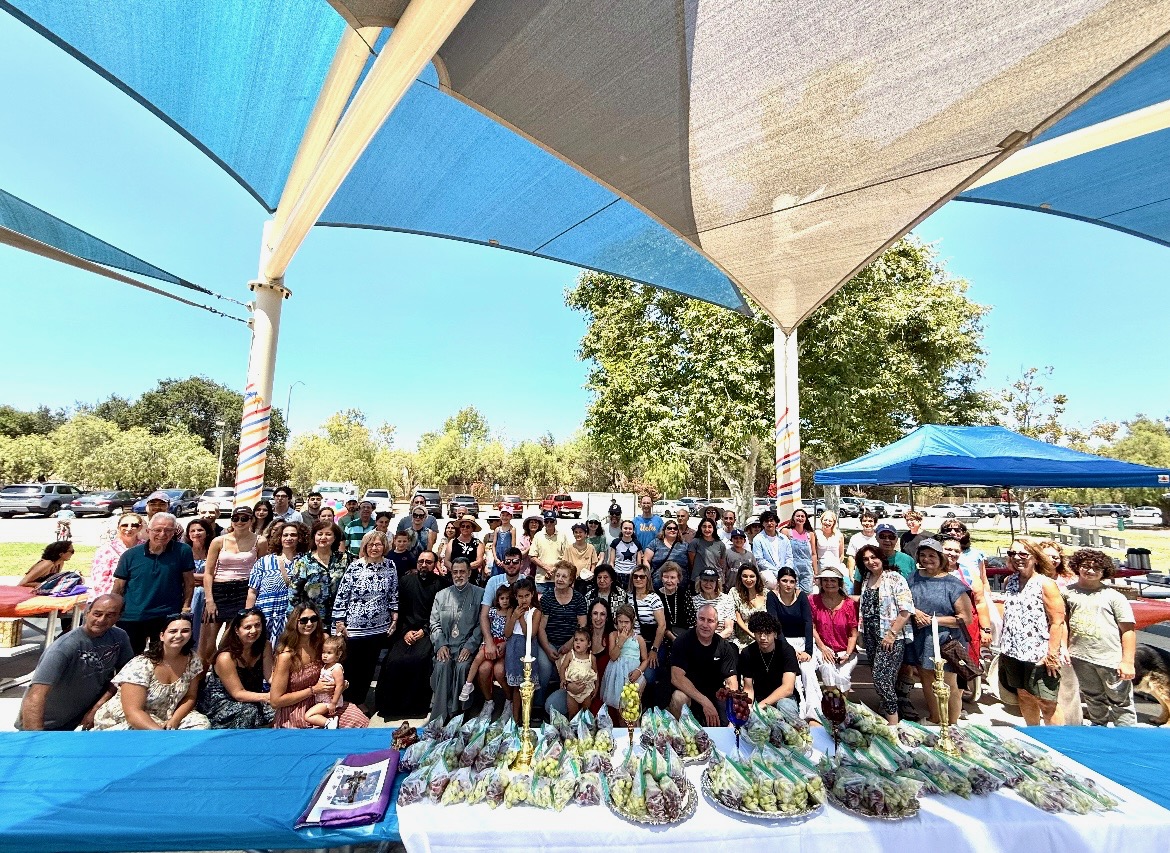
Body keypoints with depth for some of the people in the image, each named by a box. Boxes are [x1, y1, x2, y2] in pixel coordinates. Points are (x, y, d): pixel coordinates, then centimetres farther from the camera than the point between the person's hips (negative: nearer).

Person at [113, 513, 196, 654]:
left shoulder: (183, 551, -8)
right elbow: (118, 587, 4)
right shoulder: (130, 555, -3)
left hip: (168, 617, -2)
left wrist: (186, 606, -5)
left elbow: (189, 581, -2)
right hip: (131, 618, 2)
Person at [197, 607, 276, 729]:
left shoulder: (265, 647, -7)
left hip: (251, 697, 4)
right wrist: (267, 696, -34)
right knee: (249, 712, -32)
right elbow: (238, 694, -22)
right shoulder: (226, 658, -22)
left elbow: (271, 676, -14)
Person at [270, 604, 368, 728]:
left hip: (319, 703, 5)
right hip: (294, 714, -5)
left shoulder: (321, 641, -3)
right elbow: (275, 700, -13)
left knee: (359, 720, -12)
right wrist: (313, 690, -16)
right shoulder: (286, 656, -17)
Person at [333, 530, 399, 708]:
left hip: (379, 628, 3)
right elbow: (341, 597, -8)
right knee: (352, 667, 9)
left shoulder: (390, 567, -1)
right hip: (354, 628, -3)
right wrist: (339, 624, -9)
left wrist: (394, 619, 4)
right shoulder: (354, 567, -11)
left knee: (369, 666, 15)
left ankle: (360, 701, 35)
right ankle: (348, 703, 31)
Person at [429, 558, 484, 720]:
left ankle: (454, 714, -14)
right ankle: (439, 716, -16)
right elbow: (435, 624, 10)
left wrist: (469, 647, -12)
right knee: (442, 665, -26)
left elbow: (481, 624, -2)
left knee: (462, 667, -28)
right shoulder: (441, 595, 14)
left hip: (467, 646, -2)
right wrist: (441, 645, -6)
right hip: (445, 645, 2)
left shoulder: (480, 594, 3)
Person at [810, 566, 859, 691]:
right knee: (827, 668, -29)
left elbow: (853, 635, -2)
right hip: (823, 649, 0)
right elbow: (812, 627, 0)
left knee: (843, 676, -23)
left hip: (846, 651, 1)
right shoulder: (814, 601, -1)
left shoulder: (850, 604, -2)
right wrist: (823, 648, -10)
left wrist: (847, 655, -13)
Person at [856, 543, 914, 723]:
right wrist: (863, 632, 13)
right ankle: (885, 709, 26)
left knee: (881, 677, -8)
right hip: (871, 636, 6)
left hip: (891, 637, -6)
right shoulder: (866, 580, 11)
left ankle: (893, 721, 3)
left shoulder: (895, 578, -10)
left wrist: (892, 634, -17)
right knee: (882, 678, 13)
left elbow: (906, 610, -15)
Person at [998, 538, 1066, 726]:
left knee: (1047, 703, 3)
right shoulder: (1009, 582, 6)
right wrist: (1005, 645, 12)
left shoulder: (1045, 584, -11)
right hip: (1013, 653, 6)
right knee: (1024, 697, 17)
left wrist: (1052, 654, -16)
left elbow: (1057, 622, -13)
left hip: (1040, 656, -5)